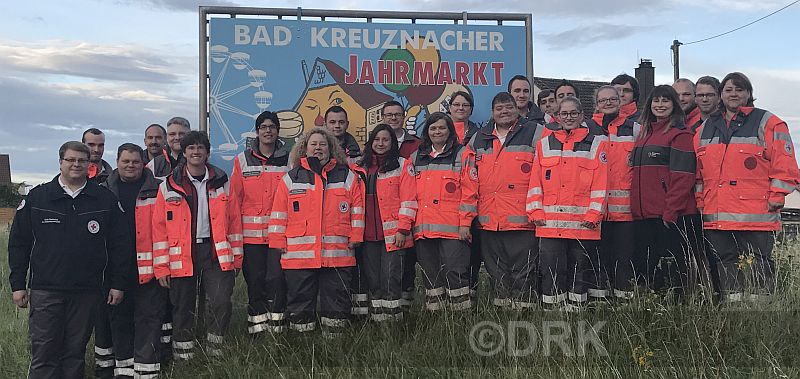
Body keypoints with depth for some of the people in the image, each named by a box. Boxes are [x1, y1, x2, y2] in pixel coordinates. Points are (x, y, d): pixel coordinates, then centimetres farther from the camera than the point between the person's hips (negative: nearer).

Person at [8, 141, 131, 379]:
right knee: (44, 353, 0)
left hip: (87, 292, 1)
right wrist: (17, 284, 2)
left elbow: (120, 245, 4)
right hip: (45, 290, 0)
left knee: (75, 352, 10)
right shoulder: (37, 197, 4)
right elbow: (18, 243, 6)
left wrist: (118, 284, 1)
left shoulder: (106, 200, 4)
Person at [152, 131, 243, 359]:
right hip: (182, 256, 0)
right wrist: (161, 266, -4)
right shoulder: (169, 187, 3)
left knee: (221, 302, -10)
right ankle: (182, 357, 24)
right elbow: (159, 228, 1)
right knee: (183, 308, 8)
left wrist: (236, 257, 4)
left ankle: (215, 350, 12)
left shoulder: (222, 183, 7)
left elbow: (234, 221, 7)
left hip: (217, 253, 0)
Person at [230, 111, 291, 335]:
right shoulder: (243, 160, 8)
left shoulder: (289, 160, 6)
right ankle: (256, 330, 15)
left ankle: (276, 330, 5)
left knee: (276, 278, -5)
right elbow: (234, 198, 7)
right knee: (255, 281, 6)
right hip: (251, 233, 1)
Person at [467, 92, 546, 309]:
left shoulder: (535, 133, 3)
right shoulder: (478, 139, 18)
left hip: (522, 219, -5)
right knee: (497, 273, 12)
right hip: (489, 221, 5)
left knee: (523, 271, -3)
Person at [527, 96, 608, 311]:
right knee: (551, 270, -1)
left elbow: (601, 182, -1)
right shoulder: (545, 144, 14)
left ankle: (575, 308, 17)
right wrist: (536, 212, -1)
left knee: (578, 271, 8)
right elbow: (535, 182, 10)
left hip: (583, 223, -1)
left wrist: (593, 214, -10)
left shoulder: (597, 143, 6)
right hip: (549, 223, 2)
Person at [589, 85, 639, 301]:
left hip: (625, 205, 0)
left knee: (625, 252, 2)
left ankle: (624, 295, 11)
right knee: (598, 252, 3)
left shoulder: (634, 129, 11)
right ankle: (597, 295, 11)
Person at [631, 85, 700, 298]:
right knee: (645, 269, 10)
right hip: (643, 216, 7)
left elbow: (682, 178, -12)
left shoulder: (680, 134, -4)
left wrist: (670, 212, -17)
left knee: (672, 273, -4)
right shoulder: (644, 133, 18)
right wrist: (635, 208, 12)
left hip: (672, 217, -7)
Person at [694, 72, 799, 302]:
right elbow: (698, 169, 18)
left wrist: (776, 197, -8)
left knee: (757, 264, 0)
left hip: (756, 215, -5)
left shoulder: (768, 123, 2)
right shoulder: (706, 128, 16)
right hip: (716, 216, 5)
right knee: (725, 262, 11)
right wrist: (700, 200, 12)